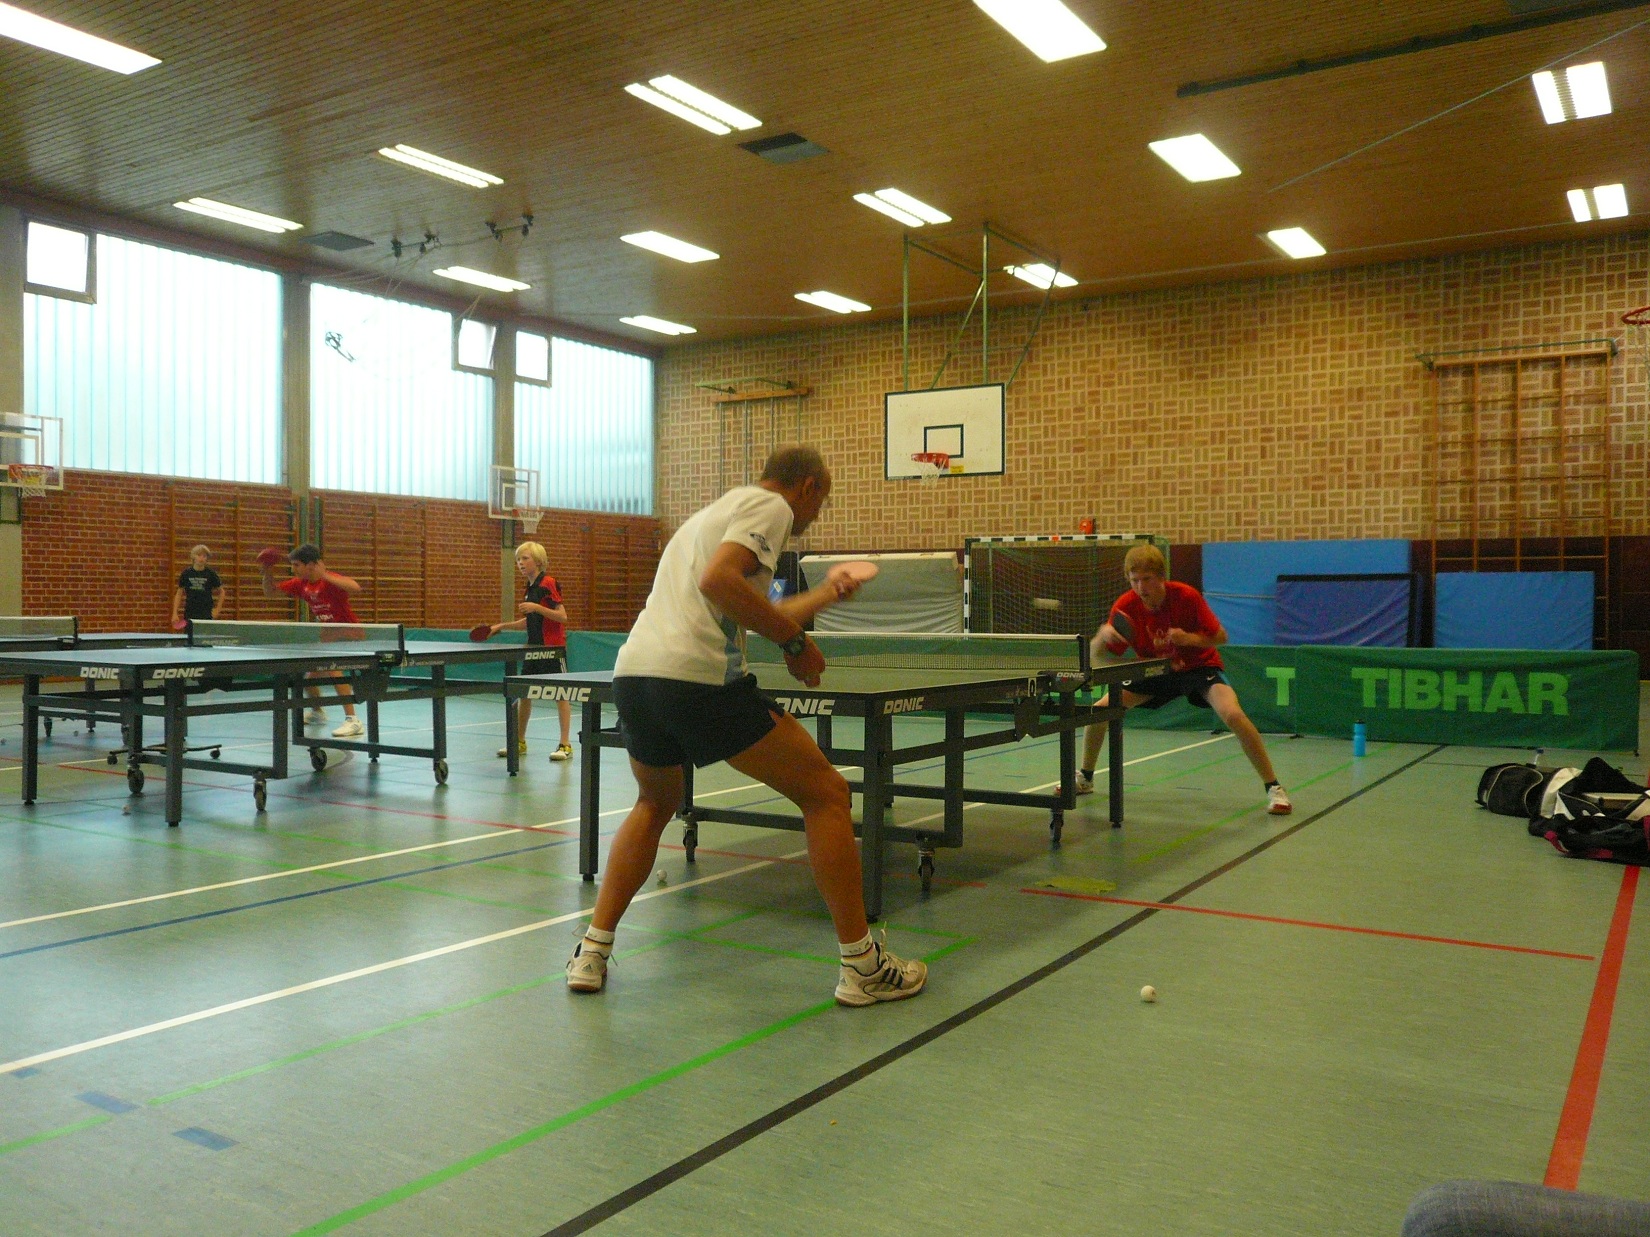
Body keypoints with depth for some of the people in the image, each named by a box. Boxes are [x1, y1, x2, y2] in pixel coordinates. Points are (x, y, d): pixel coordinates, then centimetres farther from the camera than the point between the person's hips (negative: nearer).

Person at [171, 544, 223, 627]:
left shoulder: (211, 574, 0)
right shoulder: (187, 573, 3)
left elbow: (221, 592, 11)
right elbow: (179, 593, 10)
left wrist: (217, 610, 3)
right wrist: (175, 613, 3)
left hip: (206, 615, -2)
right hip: (190, 614, 2)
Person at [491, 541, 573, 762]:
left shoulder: (549, 583, -11)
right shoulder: (529, 589, 13)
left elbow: (562, 616, -17)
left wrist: (536, 607, -25)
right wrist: (502, 626, 13)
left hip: (553, 647, -8)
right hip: (533, 647, 8)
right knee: (523, 693, 10)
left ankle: (565, 745, 1)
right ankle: (519, 741, 21)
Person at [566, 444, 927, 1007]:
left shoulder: (714, 512, 31)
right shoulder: (769, 505, 4)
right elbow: (718, 581, -16)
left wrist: (826, 594, 52)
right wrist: (796, 642, -8)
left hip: (633, 672, 9)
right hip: (698, 678, -9)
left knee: (654, 805, 33)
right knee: (826, 793, 4)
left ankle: (592, 954, 26)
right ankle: (861, 966, 7)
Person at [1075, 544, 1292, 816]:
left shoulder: (1187, 596, -25)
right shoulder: (1125, 606, -18)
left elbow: (1220, 637, -17)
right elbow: (1096, 654, -14)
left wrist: (1190, 638, -36)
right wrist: (1102, 635, -37)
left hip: (1200, 666, -3)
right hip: (1155, 670, 4)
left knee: (1233, 714, -31)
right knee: (1099, 710, -6)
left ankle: (1273, 787, -15)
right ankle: (1085, 777, 20)